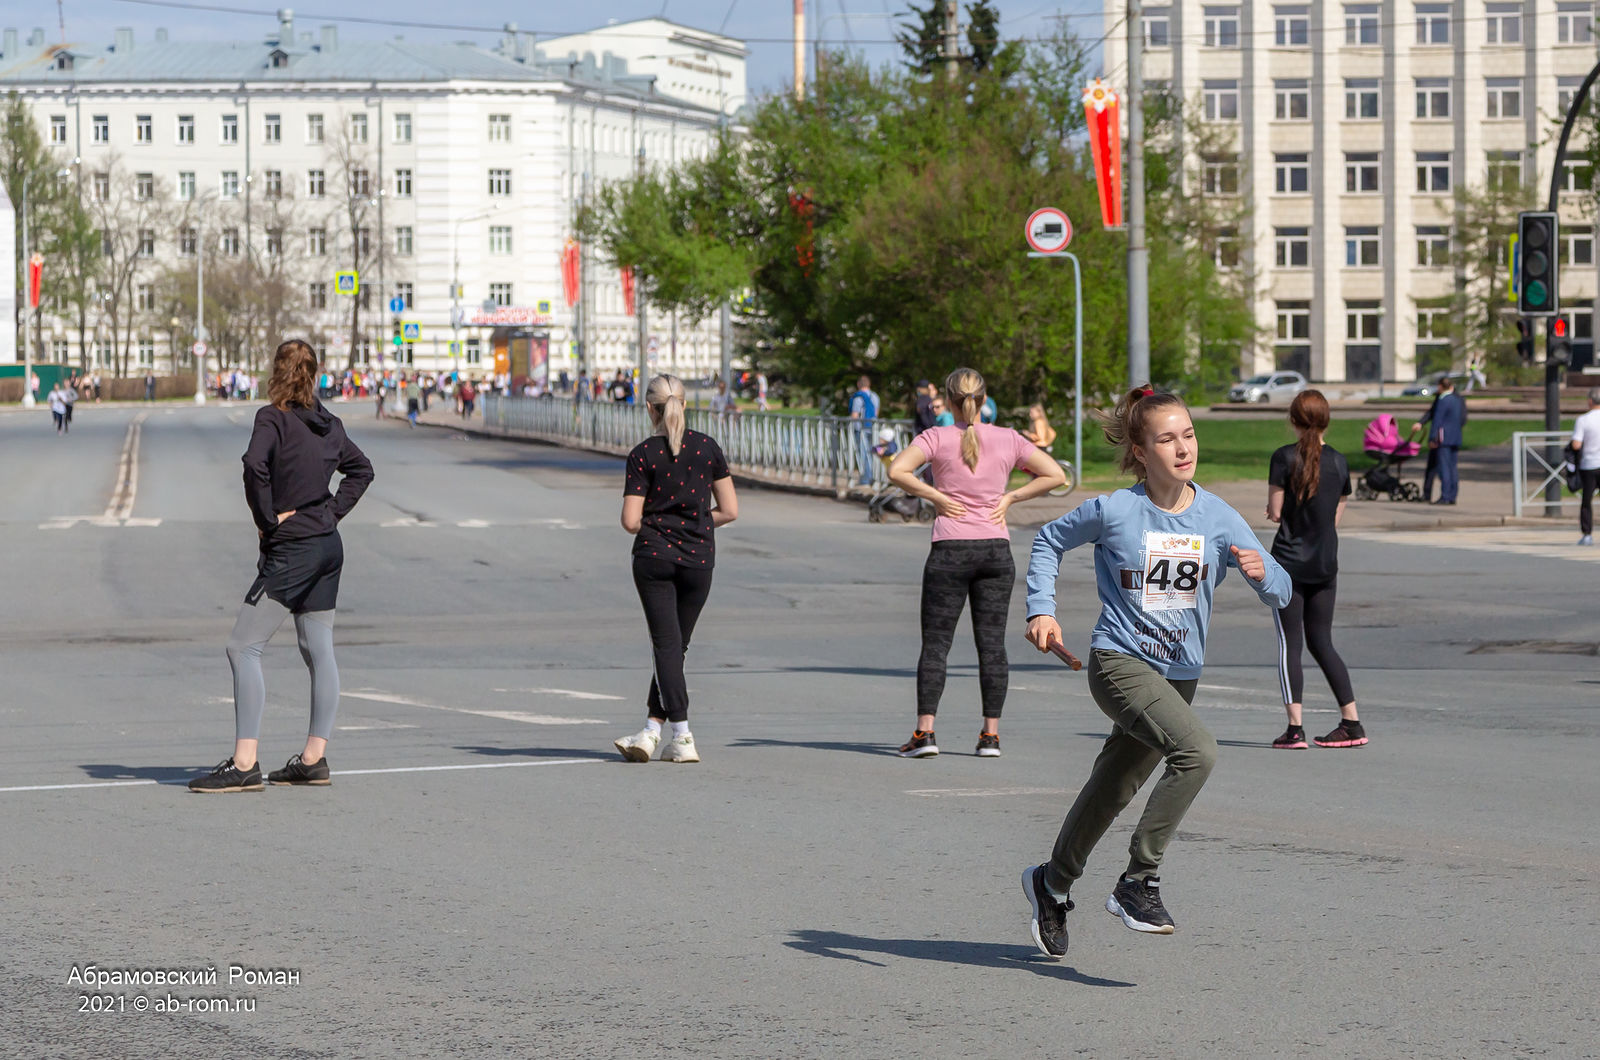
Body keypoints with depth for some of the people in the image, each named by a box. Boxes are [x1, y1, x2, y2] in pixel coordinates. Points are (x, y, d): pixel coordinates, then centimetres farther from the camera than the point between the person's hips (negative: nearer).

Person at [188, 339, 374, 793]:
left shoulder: (273, 418, -11)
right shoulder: (328, 423, 10)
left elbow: (256, 465, -28)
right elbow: (362, 469, 22)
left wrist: (267, 519, -15)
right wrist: (334, 512, 14)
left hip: (291, 550, -8)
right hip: (328, 545, 8)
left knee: (243, 648, -7)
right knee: (318, 650, 11)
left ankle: (244, 764, -14)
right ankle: (314, 759, 13)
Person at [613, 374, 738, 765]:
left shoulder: (642, 455, -6)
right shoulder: (707, 447, 0)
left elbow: (630, 521, -8)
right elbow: (729, 511, 0)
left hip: (653, 556, -2)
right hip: (698, 559, 2)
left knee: (666, 646, -1)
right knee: (675, 647, 12)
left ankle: (682, 737, -12)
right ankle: (651, 731, 14)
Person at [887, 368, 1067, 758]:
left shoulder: (936, 438, -4)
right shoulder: (1008, 439, 4)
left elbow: (897, 471, -17)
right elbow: (1054, 474, 5)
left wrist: (936, 496, -7)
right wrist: (1010, 497, 5)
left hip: (950, 551, -2)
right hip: (996, 550, 2)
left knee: (935, 643, 2)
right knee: (992, 642, 6)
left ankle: (925, 732, -4)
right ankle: (991, 734, 5)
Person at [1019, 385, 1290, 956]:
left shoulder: (1217, 518, -3)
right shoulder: (1112, 512, -11)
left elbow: (1281, 593, -5)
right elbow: (1049, 540, 8)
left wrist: (1261, 572, -27)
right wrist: (1041, 609, -1)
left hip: (1179, 674, 5)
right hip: (1120, 664, -5)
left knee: (1113, 790, 18)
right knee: (1198, 751, -27)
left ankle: (1052, 883, 44)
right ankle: (1137, 882, -17)